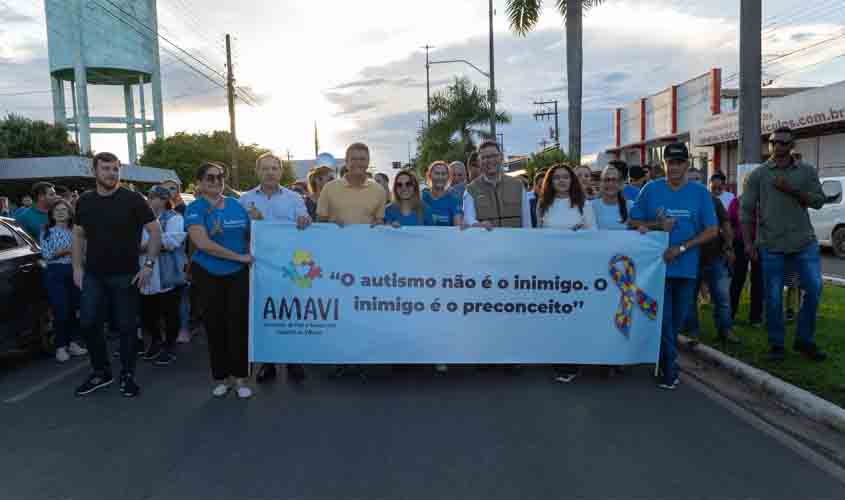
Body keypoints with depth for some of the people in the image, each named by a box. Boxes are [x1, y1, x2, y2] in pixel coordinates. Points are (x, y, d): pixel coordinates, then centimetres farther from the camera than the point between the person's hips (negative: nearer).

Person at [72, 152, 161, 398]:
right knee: (88, 323, 5)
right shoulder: (85, 201, 7)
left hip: (125, 275, -4)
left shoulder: (133, 199, -6)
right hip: (92, 275, 4)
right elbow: (78, 235, 14)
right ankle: (101, 371, 23)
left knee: (126, 326, 3)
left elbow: (155, 231, -6)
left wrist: (148, 264, -13)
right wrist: (77, 268, 5)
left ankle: (127, 375, 17)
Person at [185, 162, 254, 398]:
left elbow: (249, 235, 15)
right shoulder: (194, 209, -7)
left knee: (239, 324, 0)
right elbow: (203, 243, -19)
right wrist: (239, 257, -18)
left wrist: (252, 257, -3)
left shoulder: (237, 205, 5)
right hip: (208, 275, -2)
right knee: (214, 326, 6)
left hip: (238, 274, 2)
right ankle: (221, 378, 20)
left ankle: (240, 378, 11)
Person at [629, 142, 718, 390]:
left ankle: (663, 360, 32)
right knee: (663, 319, -2)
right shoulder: (651, 189, 1)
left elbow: (712, 230, -1)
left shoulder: (700, 192, 2)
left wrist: (681, 248, -13)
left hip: (686, 267, 2)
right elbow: (633, 222, 5)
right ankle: (669, 370, 7)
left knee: (677, 320, 13)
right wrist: (657, 225, -13)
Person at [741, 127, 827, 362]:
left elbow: (818, 201, 1)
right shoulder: (758, 174, 2)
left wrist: (791, 190, -13)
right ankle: (776, 344, 17)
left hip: (804, 241, 2)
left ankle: (805, 340, 18)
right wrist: (748, 242, -8)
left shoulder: (807, 171, 8)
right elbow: (746, 210, 0)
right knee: (773, 296, 3)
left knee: (814, 289, 1)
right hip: (771, 245, -2)